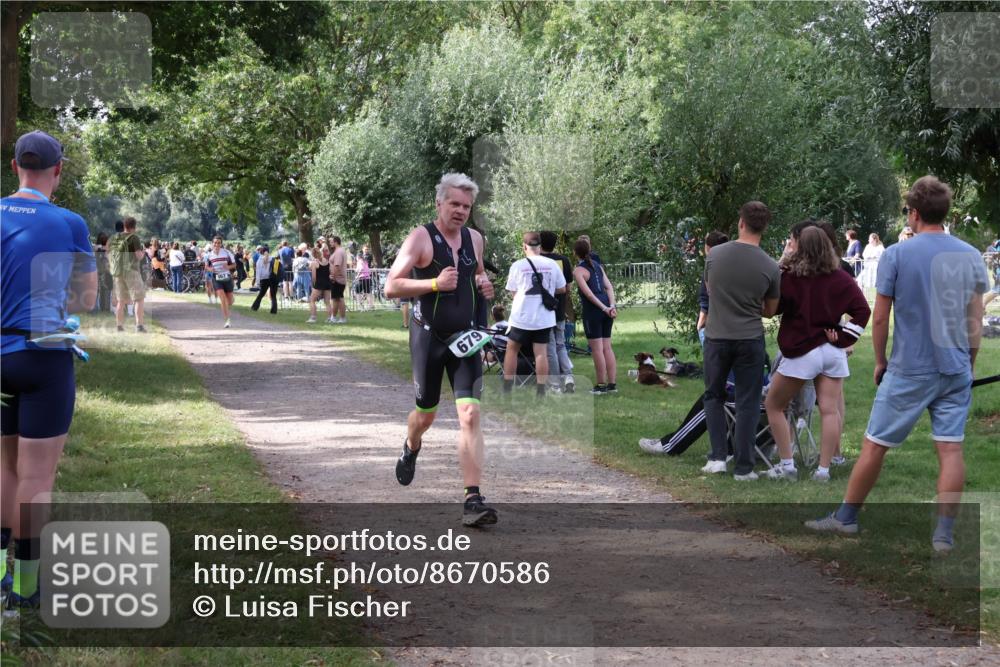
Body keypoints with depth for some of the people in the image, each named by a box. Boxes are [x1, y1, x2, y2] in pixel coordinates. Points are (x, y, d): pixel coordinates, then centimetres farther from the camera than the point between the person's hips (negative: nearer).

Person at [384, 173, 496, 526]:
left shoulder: (474, 238, 8)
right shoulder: (421, 237, -9)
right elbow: (391, 287, -16)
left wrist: (484, 283, 6)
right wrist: (435, 283, -26)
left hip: (465, 336, 3)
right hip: (429, 336, -3)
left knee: (470, 414, -12)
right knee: (425, 414, 12)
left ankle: (473, 500, -15)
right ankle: (410, 449, 50)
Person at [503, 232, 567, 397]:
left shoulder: (518, 265, -8)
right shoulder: (552, 265, -2)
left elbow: (513, 291, 1)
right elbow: (562, 289, 7)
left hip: (522, 317, -2)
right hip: (544, 318, 2)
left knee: (512, 349, 12)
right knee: (541, 353, 3)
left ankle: (507, 389, 13)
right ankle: (541, 391, 1)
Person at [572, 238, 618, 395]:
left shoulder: (578, 270, -8)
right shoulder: (597, 265, 14)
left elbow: (588, 293, -17)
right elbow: (609, 287, 5)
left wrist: (604, 308, -15)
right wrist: (612, 306, -3)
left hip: (592, 310, -7)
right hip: (606, 308, 7)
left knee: (597, 349, -2)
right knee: (607, 348, 11)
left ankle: (600, 386, 2)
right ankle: (612, 384, 13)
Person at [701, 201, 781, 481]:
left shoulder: (715, 255, -6)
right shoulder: (769, 267, -9)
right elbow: (770, 311, 5)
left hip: (717, 337, 1)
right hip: (750, 340, -1)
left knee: (714, 396, 17)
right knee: (747, 403, 7)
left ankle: (718, 457, 8)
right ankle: (743, 466, 6)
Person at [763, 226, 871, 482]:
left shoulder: (788, 276, -9)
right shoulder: (840, 279, 1)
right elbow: (862, 310, -1)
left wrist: (780, 267, 2)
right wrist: (844, 337, 1)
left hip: (801, 353, -3)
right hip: (833, 352, 3)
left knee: (774, 406, 10)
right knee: (830, 410, 2)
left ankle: (787, 466, 5)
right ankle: (824, 469, -1)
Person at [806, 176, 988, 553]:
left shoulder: (896, 255, -9)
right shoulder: (971, 257, 2)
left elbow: (880, 318, -7)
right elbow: (975, 321, 6)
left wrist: (880, 362, 7)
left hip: (909, 370, -3)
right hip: (956, 369, 3)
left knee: (875, 445, 8)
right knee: (951, 449, 4)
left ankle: (846, 518, 19)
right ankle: (945, 533, 3)